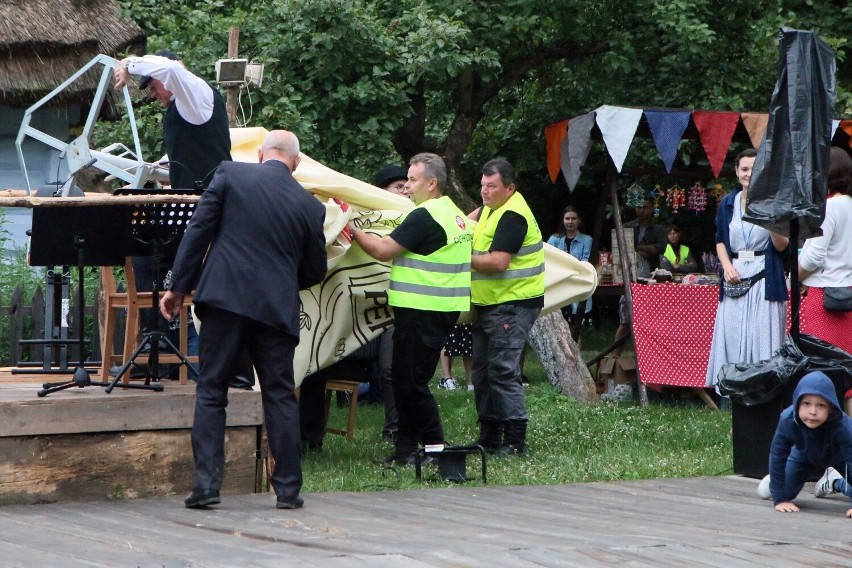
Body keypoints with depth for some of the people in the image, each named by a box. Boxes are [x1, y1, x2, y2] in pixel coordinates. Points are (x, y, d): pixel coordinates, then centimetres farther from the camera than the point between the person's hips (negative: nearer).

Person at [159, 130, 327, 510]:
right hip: (277, 308, 1)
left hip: (226, 298, -1)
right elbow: (315, 271, 12)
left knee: (211, 393, 4)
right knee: (280, 397, 9)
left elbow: (197, 233, -2)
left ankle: (206, 483, -3)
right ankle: (288, 487, 9)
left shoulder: (230, 175, 1)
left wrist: (179, 287, 3)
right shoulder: (310, 206, 5)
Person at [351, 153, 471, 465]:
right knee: (406, 381, 13)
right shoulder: (455, 214, 15)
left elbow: (383, 250, -16)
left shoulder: (425, 216, -16)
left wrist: (351, 230, -6)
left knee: (411, 382, -5)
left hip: (421, 311, -10)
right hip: (444, 308, 10)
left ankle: (436, 447, -1)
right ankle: (407, 447, 16)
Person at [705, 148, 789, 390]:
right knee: (731, 340, 3)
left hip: (764, 281, -4)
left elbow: (782, 246, -5)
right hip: (735, 282, 4)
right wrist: (727, 266, -1)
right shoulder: (727, 204, 10)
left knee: (762, 341, -6)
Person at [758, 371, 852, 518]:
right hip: (805, 454, 1)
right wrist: (780, 499, -32)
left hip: (837, 456, -1)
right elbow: (777, 458, -31)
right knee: (765, 492, -3)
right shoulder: (787, 421, -40)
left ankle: (835, 481, 22)